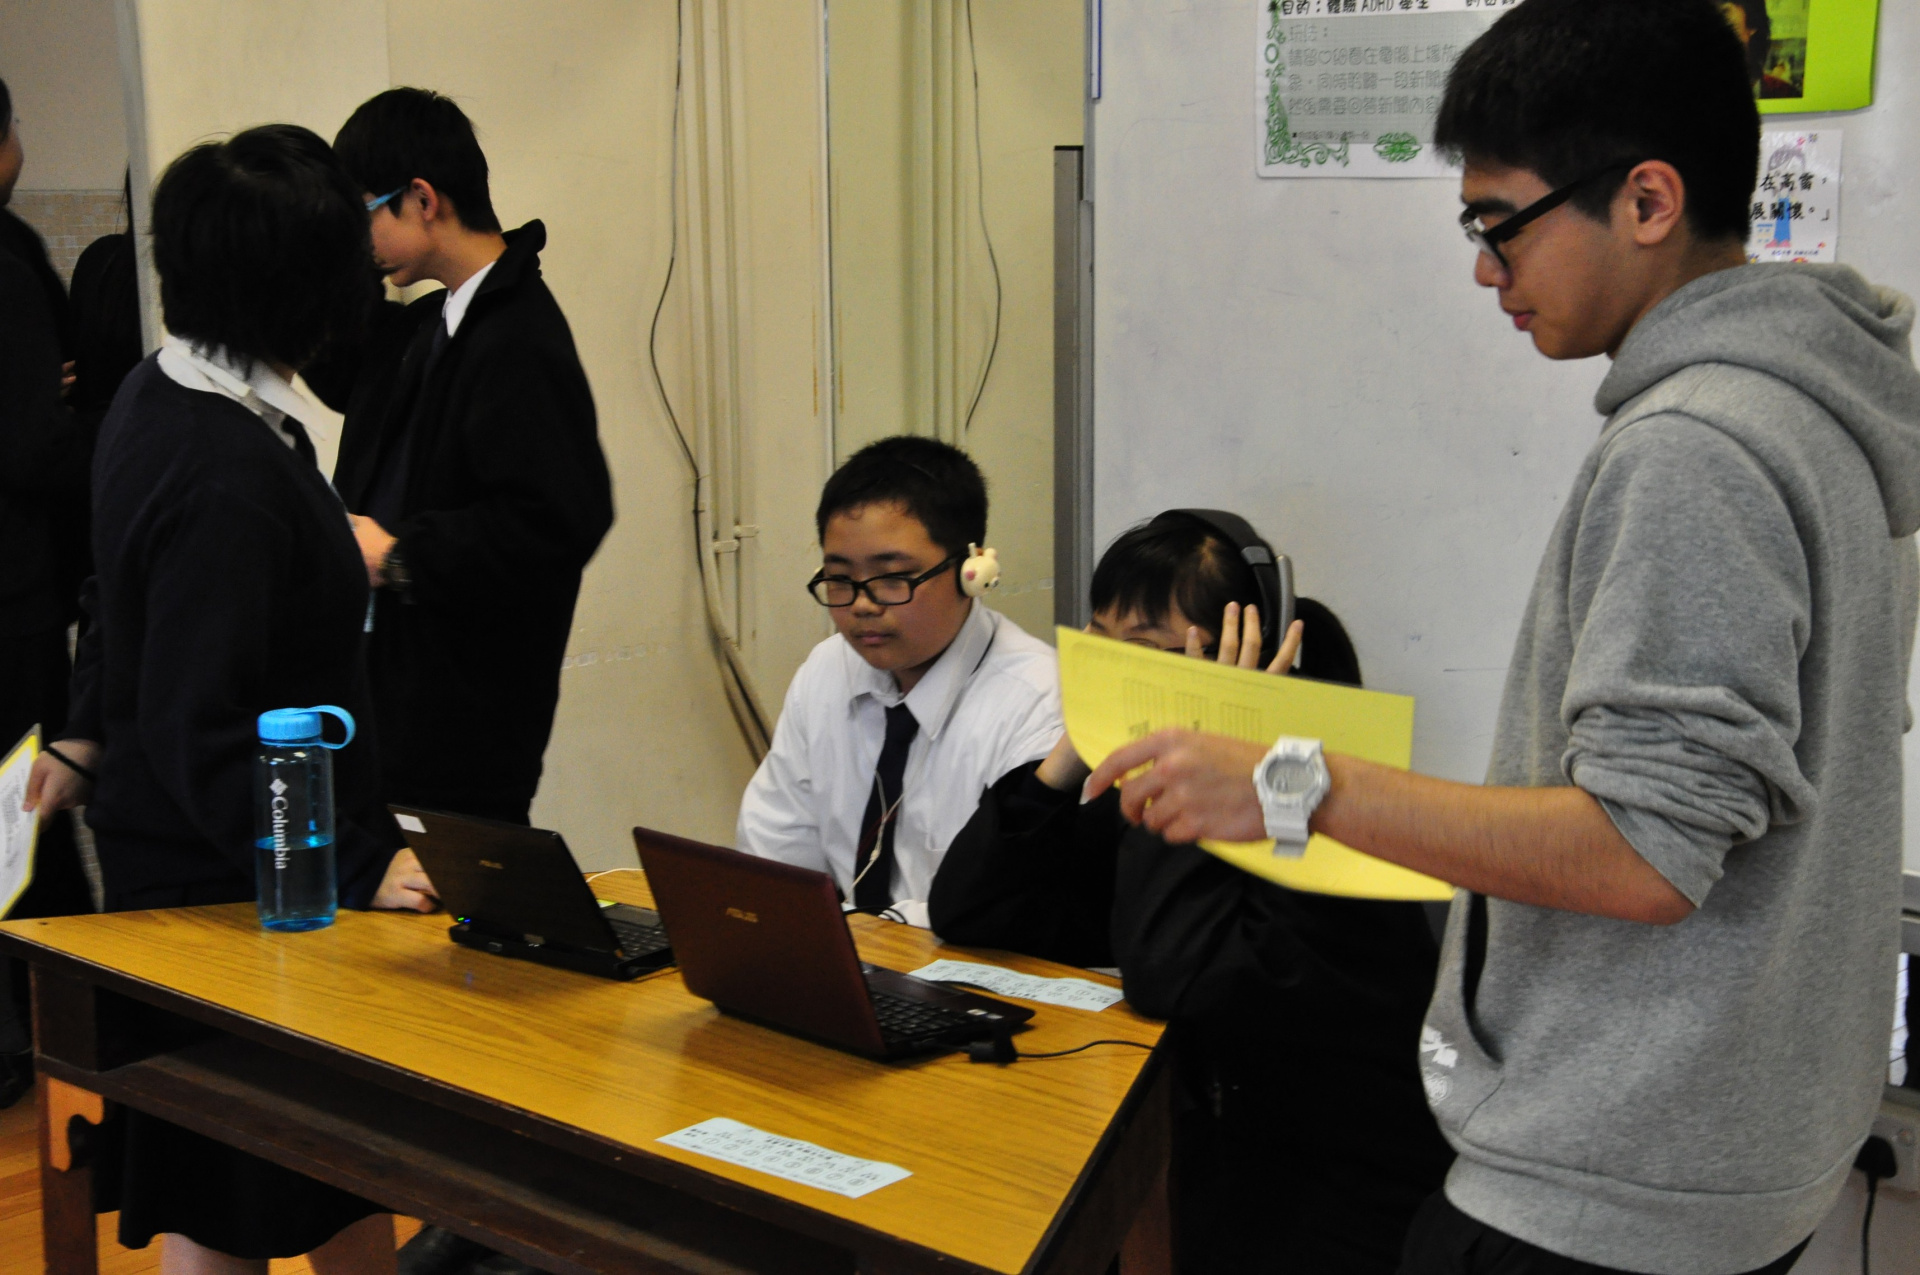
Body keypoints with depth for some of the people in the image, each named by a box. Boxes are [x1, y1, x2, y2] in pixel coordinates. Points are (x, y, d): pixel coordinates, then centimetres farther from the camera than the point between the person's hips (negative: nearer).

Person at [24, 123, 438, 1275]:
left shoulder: (157, 397, 4)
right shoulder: (230, 477, -27)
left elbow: (124, 605, 19)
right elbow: (198, 732, -27)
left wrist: (91, 738, 30)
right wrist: (354, 868, -27)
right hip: (225, 879, -9)